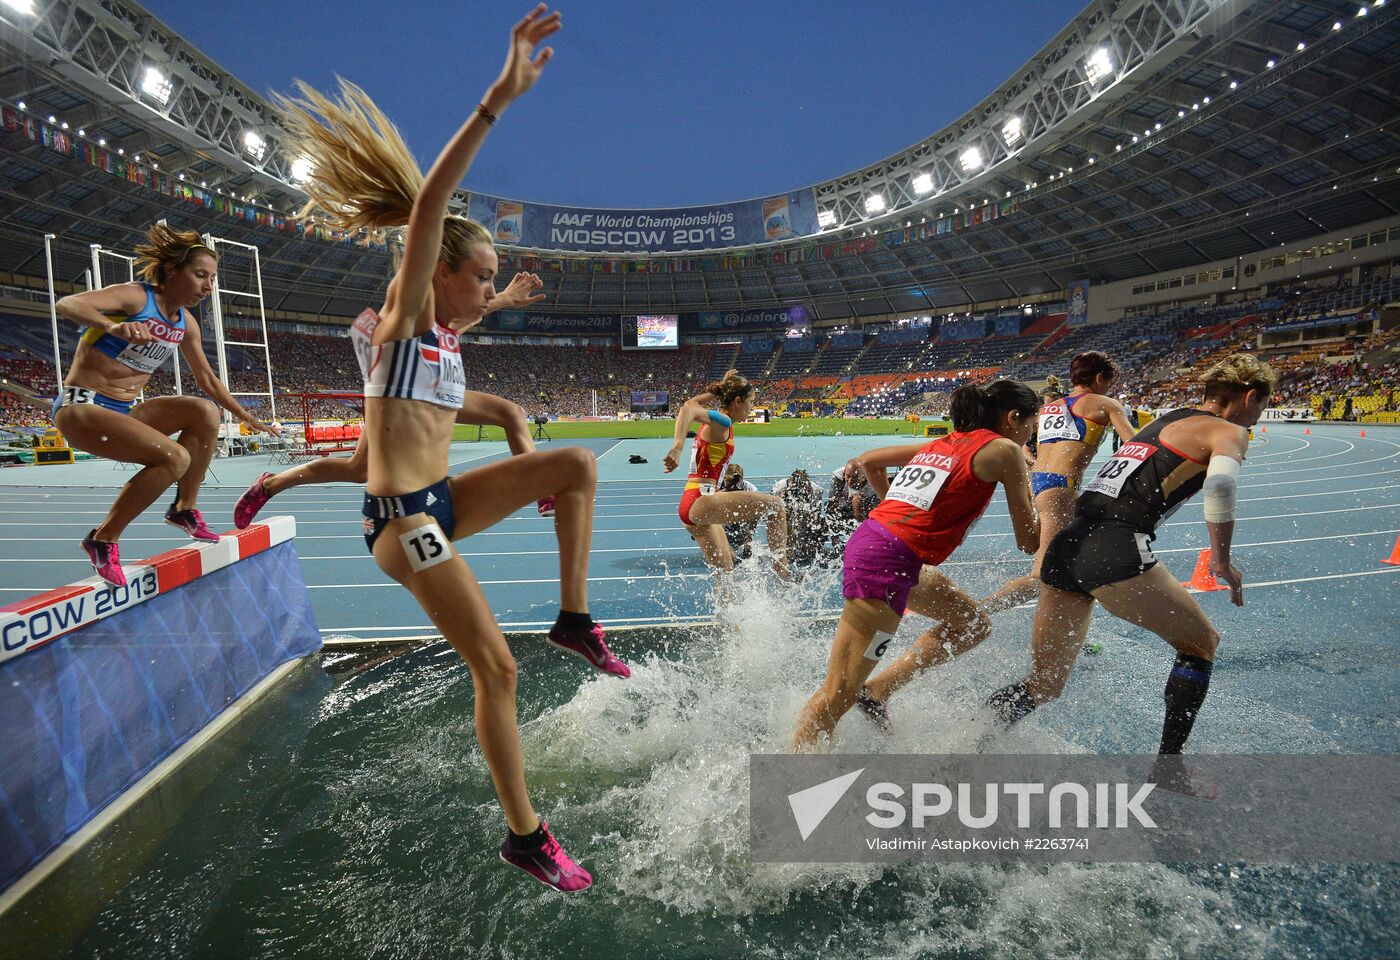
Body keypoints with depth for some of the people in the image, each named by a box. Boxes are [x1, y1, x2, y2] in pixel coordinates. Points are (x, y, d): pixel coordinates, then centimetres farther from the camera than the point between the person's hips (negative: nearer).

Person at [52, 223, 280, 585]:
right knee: (174, 457, -26)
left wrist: (247, 418, 18)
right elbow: (66, 303, -30)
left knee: (205, 411, -14)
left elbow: (206, 379, 18)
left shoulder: (186, 323, 7)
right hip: (81, 406, -7)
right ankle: (103, 539, -10)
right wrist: (112, 326, -50)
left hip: (126, 411, 7)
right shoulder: (135, 296, -14)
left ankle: (185, 510, -2)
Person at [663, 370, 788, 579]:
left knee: (725, 571, 18)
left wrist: (722, 388, 29)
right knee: (775, 506, -11)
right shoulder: (722, 422, -9)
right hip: (700, 501, -10)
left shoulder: (715, 422, 17)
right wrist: (678, 447, -41)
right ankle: (783, 576, -14)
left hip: (693, 507, 10)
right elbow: (688, 408, -27)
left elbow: (691, 403, 35)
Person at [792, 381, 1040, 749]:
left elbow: (868, 461, 27)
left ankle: (878, 690, 16)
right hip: (889, 562, -9)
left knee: (973, 625, 21)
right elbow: (1028, 541, 4)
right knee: (839, 695, -5)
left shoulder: (943, 443, 20)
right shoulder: (1003, 450, 0)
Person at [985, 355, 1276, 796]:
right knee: (1200, 642, 20)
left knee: (1044, 686, 14)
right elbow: (1220, 482, -14)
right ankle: (1169, 764, 18)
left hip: (1066, 544, 7)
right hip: (1115, 550, -7)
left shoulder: (1163, 420, 29)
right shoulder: (1229, 432, 6)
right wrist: (1222, 559, -5)